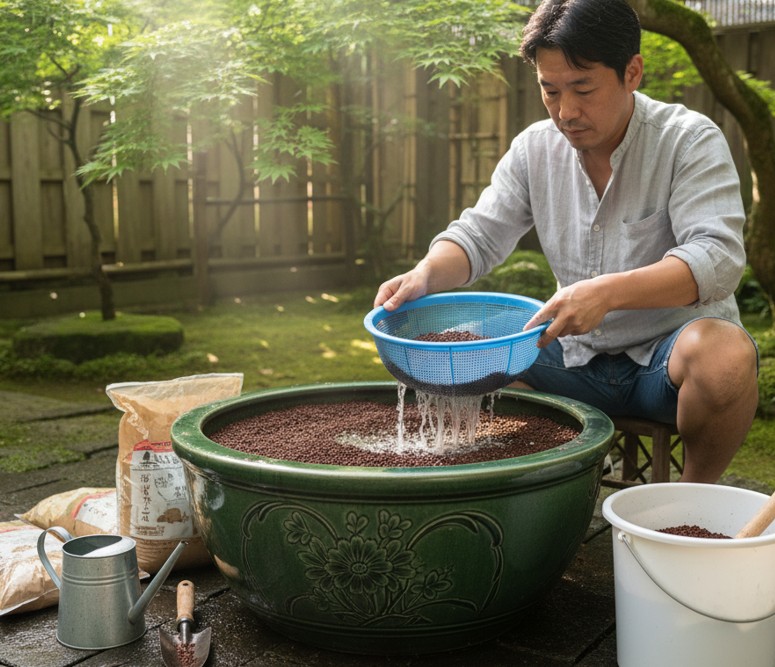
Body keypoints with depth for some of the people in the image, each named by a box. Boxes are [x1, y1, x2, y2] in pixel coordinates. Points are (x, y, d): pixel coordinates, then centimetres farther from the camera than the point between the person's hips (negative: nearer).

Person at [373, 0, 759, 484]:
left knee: (725, 354, -37)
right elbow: (478, 235, 3)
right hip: (577, 357, 4)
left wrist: (608, 292, -41)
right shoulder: (533, 149, 3)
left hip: (670, 350, -3)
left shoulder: (690, 141, -12)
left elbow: (718, 257, -25)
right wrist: (425, 275, -21)